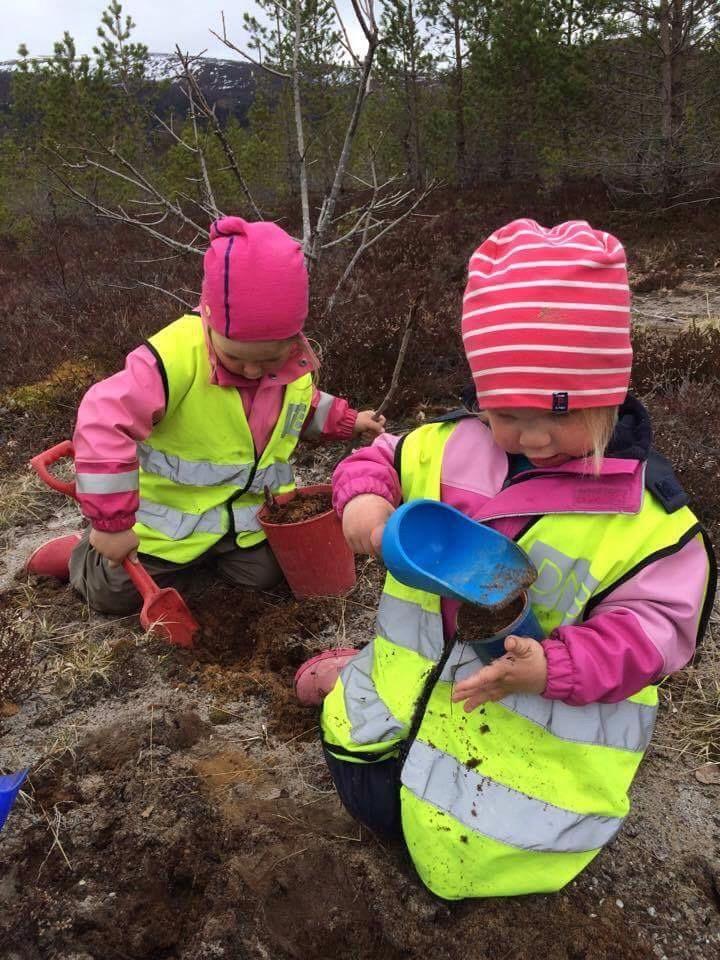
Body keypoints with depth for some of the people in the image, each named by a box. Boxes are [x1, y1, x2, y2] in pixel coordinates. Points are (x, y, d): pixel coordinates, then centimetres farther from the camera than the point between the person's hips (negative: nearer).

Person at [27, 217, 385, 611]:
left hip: (248, 510, 5)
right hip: (170, 512, -4)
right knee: (115, 594, 6)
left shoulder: (295, 360, -10)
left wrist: (347, 420, 2)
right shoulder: (177, 355, -35)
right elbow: (104, 425, -38)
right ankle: (82, 552, 40)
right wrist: (111, 524, -34)